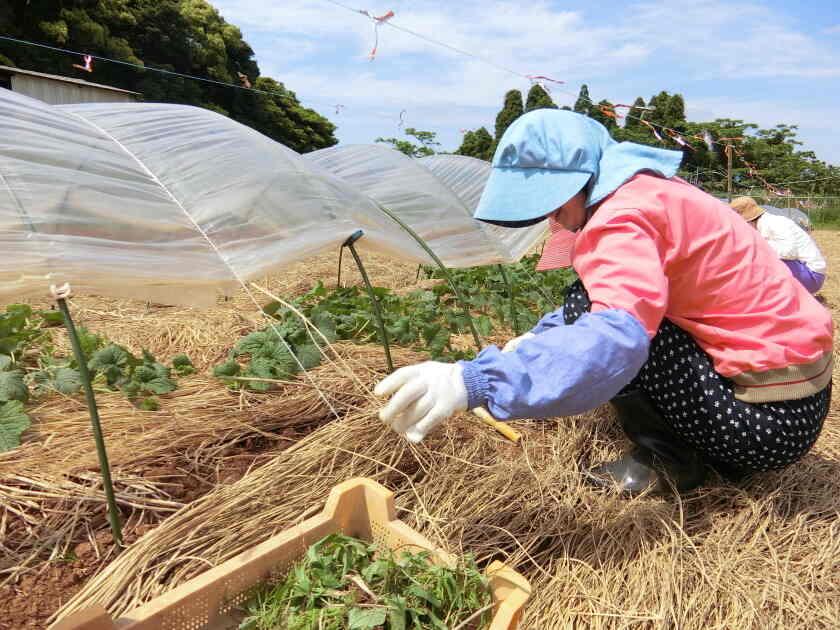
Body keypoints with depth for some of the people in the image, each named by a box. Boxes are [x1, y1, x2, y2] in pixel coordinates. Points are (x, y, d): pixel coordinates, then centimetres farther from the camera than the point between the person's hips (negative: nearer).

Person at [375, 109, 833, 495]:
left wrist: (476, 381, -43)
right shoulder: (648, 192, 10)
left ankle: (670, 459, -2)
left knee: (586, 309, -16)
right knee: (592, 308, 14)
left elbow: (615, 339, -39)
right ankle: (679, 447, 13)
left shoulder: (626, 216, -22)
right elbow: (609, 300, 20)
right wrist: (538, 338, 8)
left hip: (769, 421, -10)